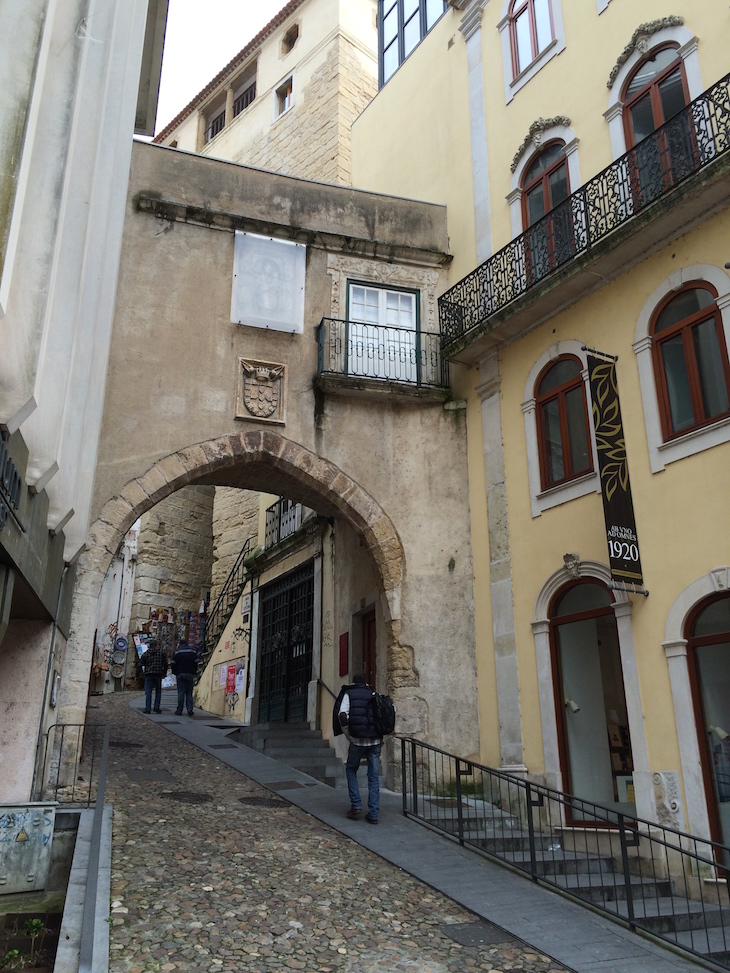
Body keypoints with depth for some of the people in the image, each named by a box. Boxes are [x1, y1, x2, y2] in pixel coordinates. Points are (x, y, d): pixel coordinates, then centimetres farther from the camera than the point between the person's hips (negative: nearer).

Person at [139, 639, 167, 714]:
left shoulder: (146, 653, 5)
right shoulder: (162, 651, 4)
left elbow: (141, 664, 7)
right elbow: (165, 663, 2)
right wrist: (165, 672, 11)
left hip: (148, 674, 0)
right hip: (158, 674, 0)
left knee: (148, 691, 0)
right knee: (158, 691, 10)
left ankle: (147, 708, -5)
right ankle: (156, 707, 4)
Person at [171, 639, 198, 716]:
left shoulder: (177, 651, 3)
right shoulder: (193, 650, 9)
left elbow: (174, 663, -1)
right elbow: (196, 663, 7)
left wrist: (175, 673, 11)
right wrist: (194, 672, 15)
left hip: (180, 674, -1)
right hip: (190, 674, 1)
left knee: (181, 692, 0)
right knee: (189, 692, 5)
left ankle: (179, 711, -2)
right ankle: (190, 709, -7)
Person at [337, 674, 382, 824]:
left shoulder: (349, 694, 4)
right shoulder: (374, 695, 10)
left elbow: (342, 715, -11)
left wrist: (348, 735, -1)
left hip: (357, 741, -2)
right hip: (375, 741, 2)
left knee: (351, 770, 20)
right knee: (374, 777, 9)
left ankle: (356, 806, 11)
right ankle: (373, 814, 8)